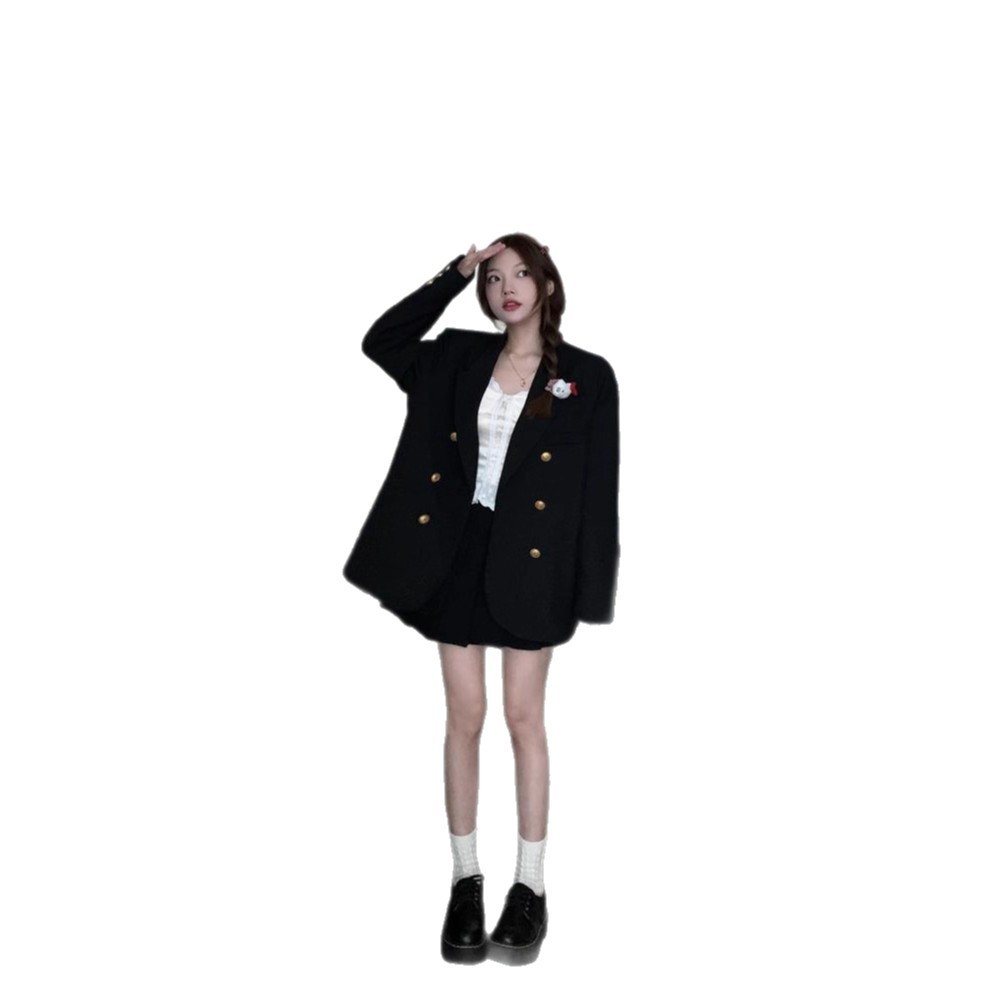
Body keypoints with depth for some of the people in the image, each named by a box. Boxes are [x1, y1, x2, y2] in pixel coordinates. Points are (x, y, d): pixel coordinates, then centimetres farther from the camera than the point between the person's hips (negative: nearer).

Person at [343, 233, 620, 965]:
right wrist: (455, 275, 3)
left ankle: (531, 887, 17)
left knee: (524, 717, 4)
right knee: (464, 716, 8)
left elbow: (599, 487, -4)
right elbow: (382, 342, 8)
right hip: (457, 551, 3)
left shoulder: (588, 376, -2)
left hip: (526, 562, -3)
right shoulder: (461, 358, 9)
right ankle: (466, 880, 20)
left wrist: (592, 587, -9)